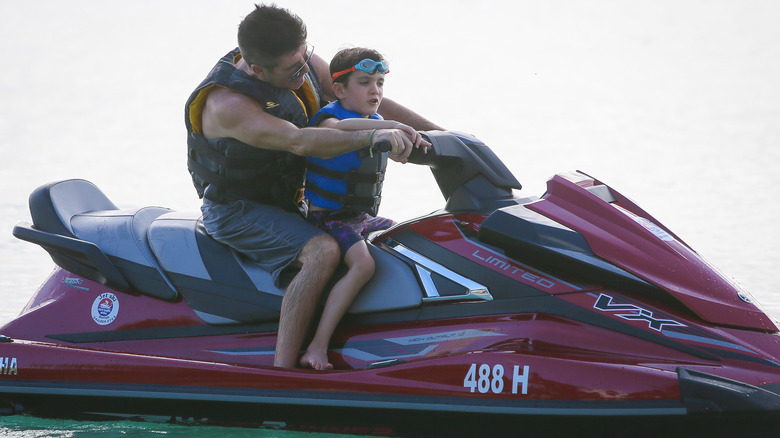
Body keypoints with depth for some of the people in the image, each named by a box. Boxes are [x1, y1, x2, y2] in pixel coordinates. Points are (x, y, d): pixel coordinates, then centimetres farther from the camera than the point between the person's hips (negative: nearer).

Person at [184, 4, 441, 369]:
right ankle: (281, 374, -35)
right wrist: (372, 136, -54)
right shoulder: (226, 103, -30)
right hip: (237, 212, -9)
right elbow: (298, 142, -44)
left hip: (287, 200, 9)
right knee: (323, 251, -31)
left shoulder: (305, 65, -8)